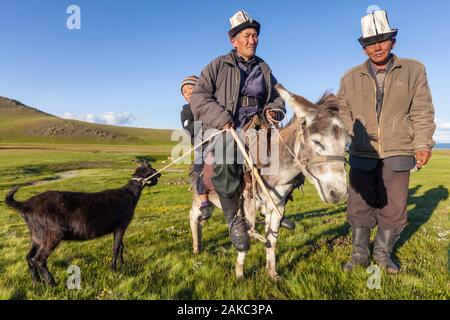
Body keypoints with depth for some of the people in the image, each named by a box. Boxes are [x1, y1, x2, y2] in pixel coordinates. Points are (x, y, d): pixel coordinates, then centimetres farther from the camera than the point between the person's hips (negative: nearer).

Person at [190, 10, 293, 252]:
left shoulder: (263, 69, 19)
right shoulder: (218, 66, 5)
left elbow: (276, 98, 27)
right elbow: (198, 97, -2)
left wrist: (273, 111, 2)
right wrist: (221, 118, -17)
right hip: (224, 129, -5)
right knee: (225, 161, -37)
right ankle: (234, 219, -20)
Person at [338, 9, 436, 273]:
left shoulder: (414, 70, 4)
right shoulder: (351, 78, 6)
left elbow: (422, 112, 0)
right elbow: (342, 111, 8)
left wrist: (423, 144, -8)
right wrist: (354, 134, -8)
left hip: (398, 155, 0)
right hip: (362, 155, 1)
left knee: (393, 209, 9)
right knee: (360, 208, 9)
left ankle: (383, 253, 30)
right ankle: (360, 254, 26)